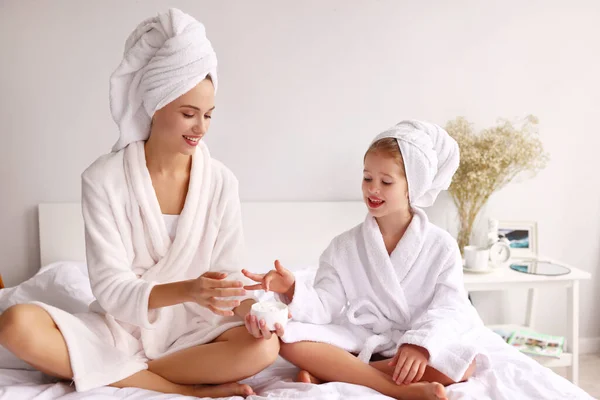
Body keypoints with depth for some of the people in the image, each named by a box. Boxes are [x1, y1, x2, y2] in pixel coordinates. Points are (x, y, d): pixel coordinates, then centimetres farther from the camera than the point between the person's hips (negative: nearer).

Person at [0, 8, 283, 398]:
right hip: (119, 328, 0)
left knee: (264, 346, -28)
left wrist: (247, 307, -26)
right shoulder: (103, 179, -12)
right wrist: (186, 290, -34)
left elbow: (229, 273, -4)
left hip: (189, 331, 1)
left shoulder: (221, 181, -6)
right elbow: (111, 289, -16)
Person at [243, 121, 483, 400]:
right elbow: (324, 306, -4)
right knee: (289, 340, -24)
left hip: (410, 349, 0)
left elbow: (449, 308, -8)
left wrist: (420, 345, -27)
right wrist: (293, 290, -25)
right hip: (356, 344, 1)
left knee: (462, 365, -32)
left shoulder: (441, 246, 1)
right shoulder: (344, 246, 4)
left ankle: (330, 373, -24)